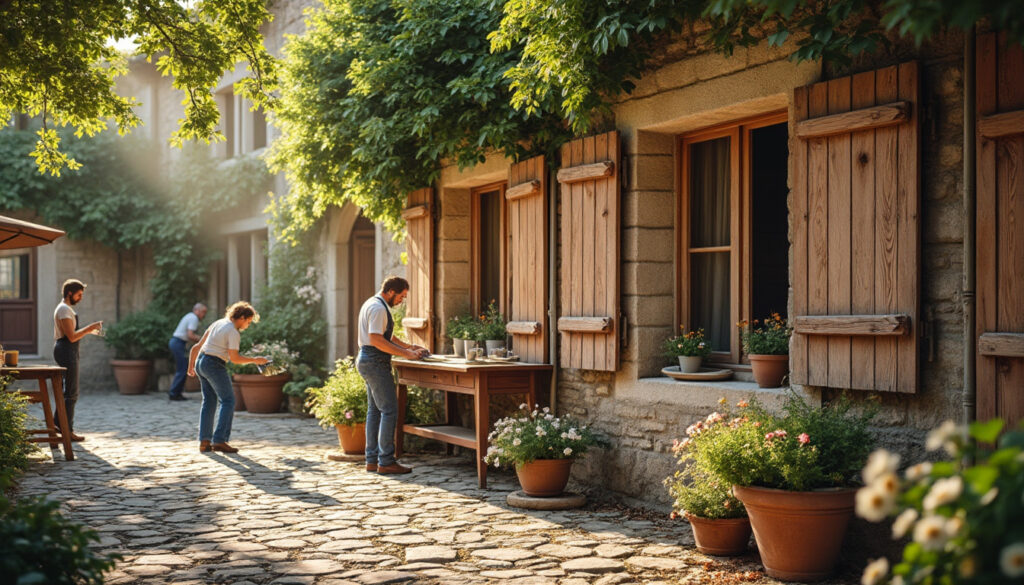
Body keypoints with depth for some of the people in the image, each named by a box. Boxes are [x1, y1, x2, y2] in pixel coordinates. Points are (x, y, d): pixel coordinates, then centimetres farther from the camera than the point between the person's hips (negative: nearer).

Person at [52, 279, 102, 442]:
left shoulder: (66, 309, 18)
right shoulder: (64, 310, -15)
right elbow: (72, 336, -21)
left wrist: (89, 330, 12)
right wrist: (90, 328, -15)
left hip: (66, 351, 11)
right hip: (67, 351, -11)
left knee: (67, 390, 18)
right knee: (72, 392, -7)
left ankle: (57, 422, 25)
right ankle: (67, 430, -3)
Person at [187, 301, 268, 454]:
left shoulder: (217, 323, 13)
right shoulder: (233, 332, -12)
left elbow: (198, 346, 17)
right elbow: (234, 358, -16)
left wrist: (191, 365, 24)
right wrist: (254, 360, -4)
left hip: (200, 362, 9)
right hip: (214, 365, -9)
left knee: (209, 401, 14)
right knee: (228, 400, -2)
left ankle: (204, 441, 10)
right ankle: (219, 440, -10)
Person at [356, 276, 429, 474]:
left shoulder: (374, 304, 18)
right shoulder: (378, 308, -16)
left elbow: (386, 336, 26)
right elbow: (376, 339, -25)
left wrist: (410, 346, 17)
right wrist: (405, 353, -22)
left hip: (368, 361, 11)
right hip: (375, 362, -11)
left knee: (375, 410, 12)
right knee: (389, 410, -10)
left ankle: (372, 460, 16)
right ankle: (386, 461, -10)